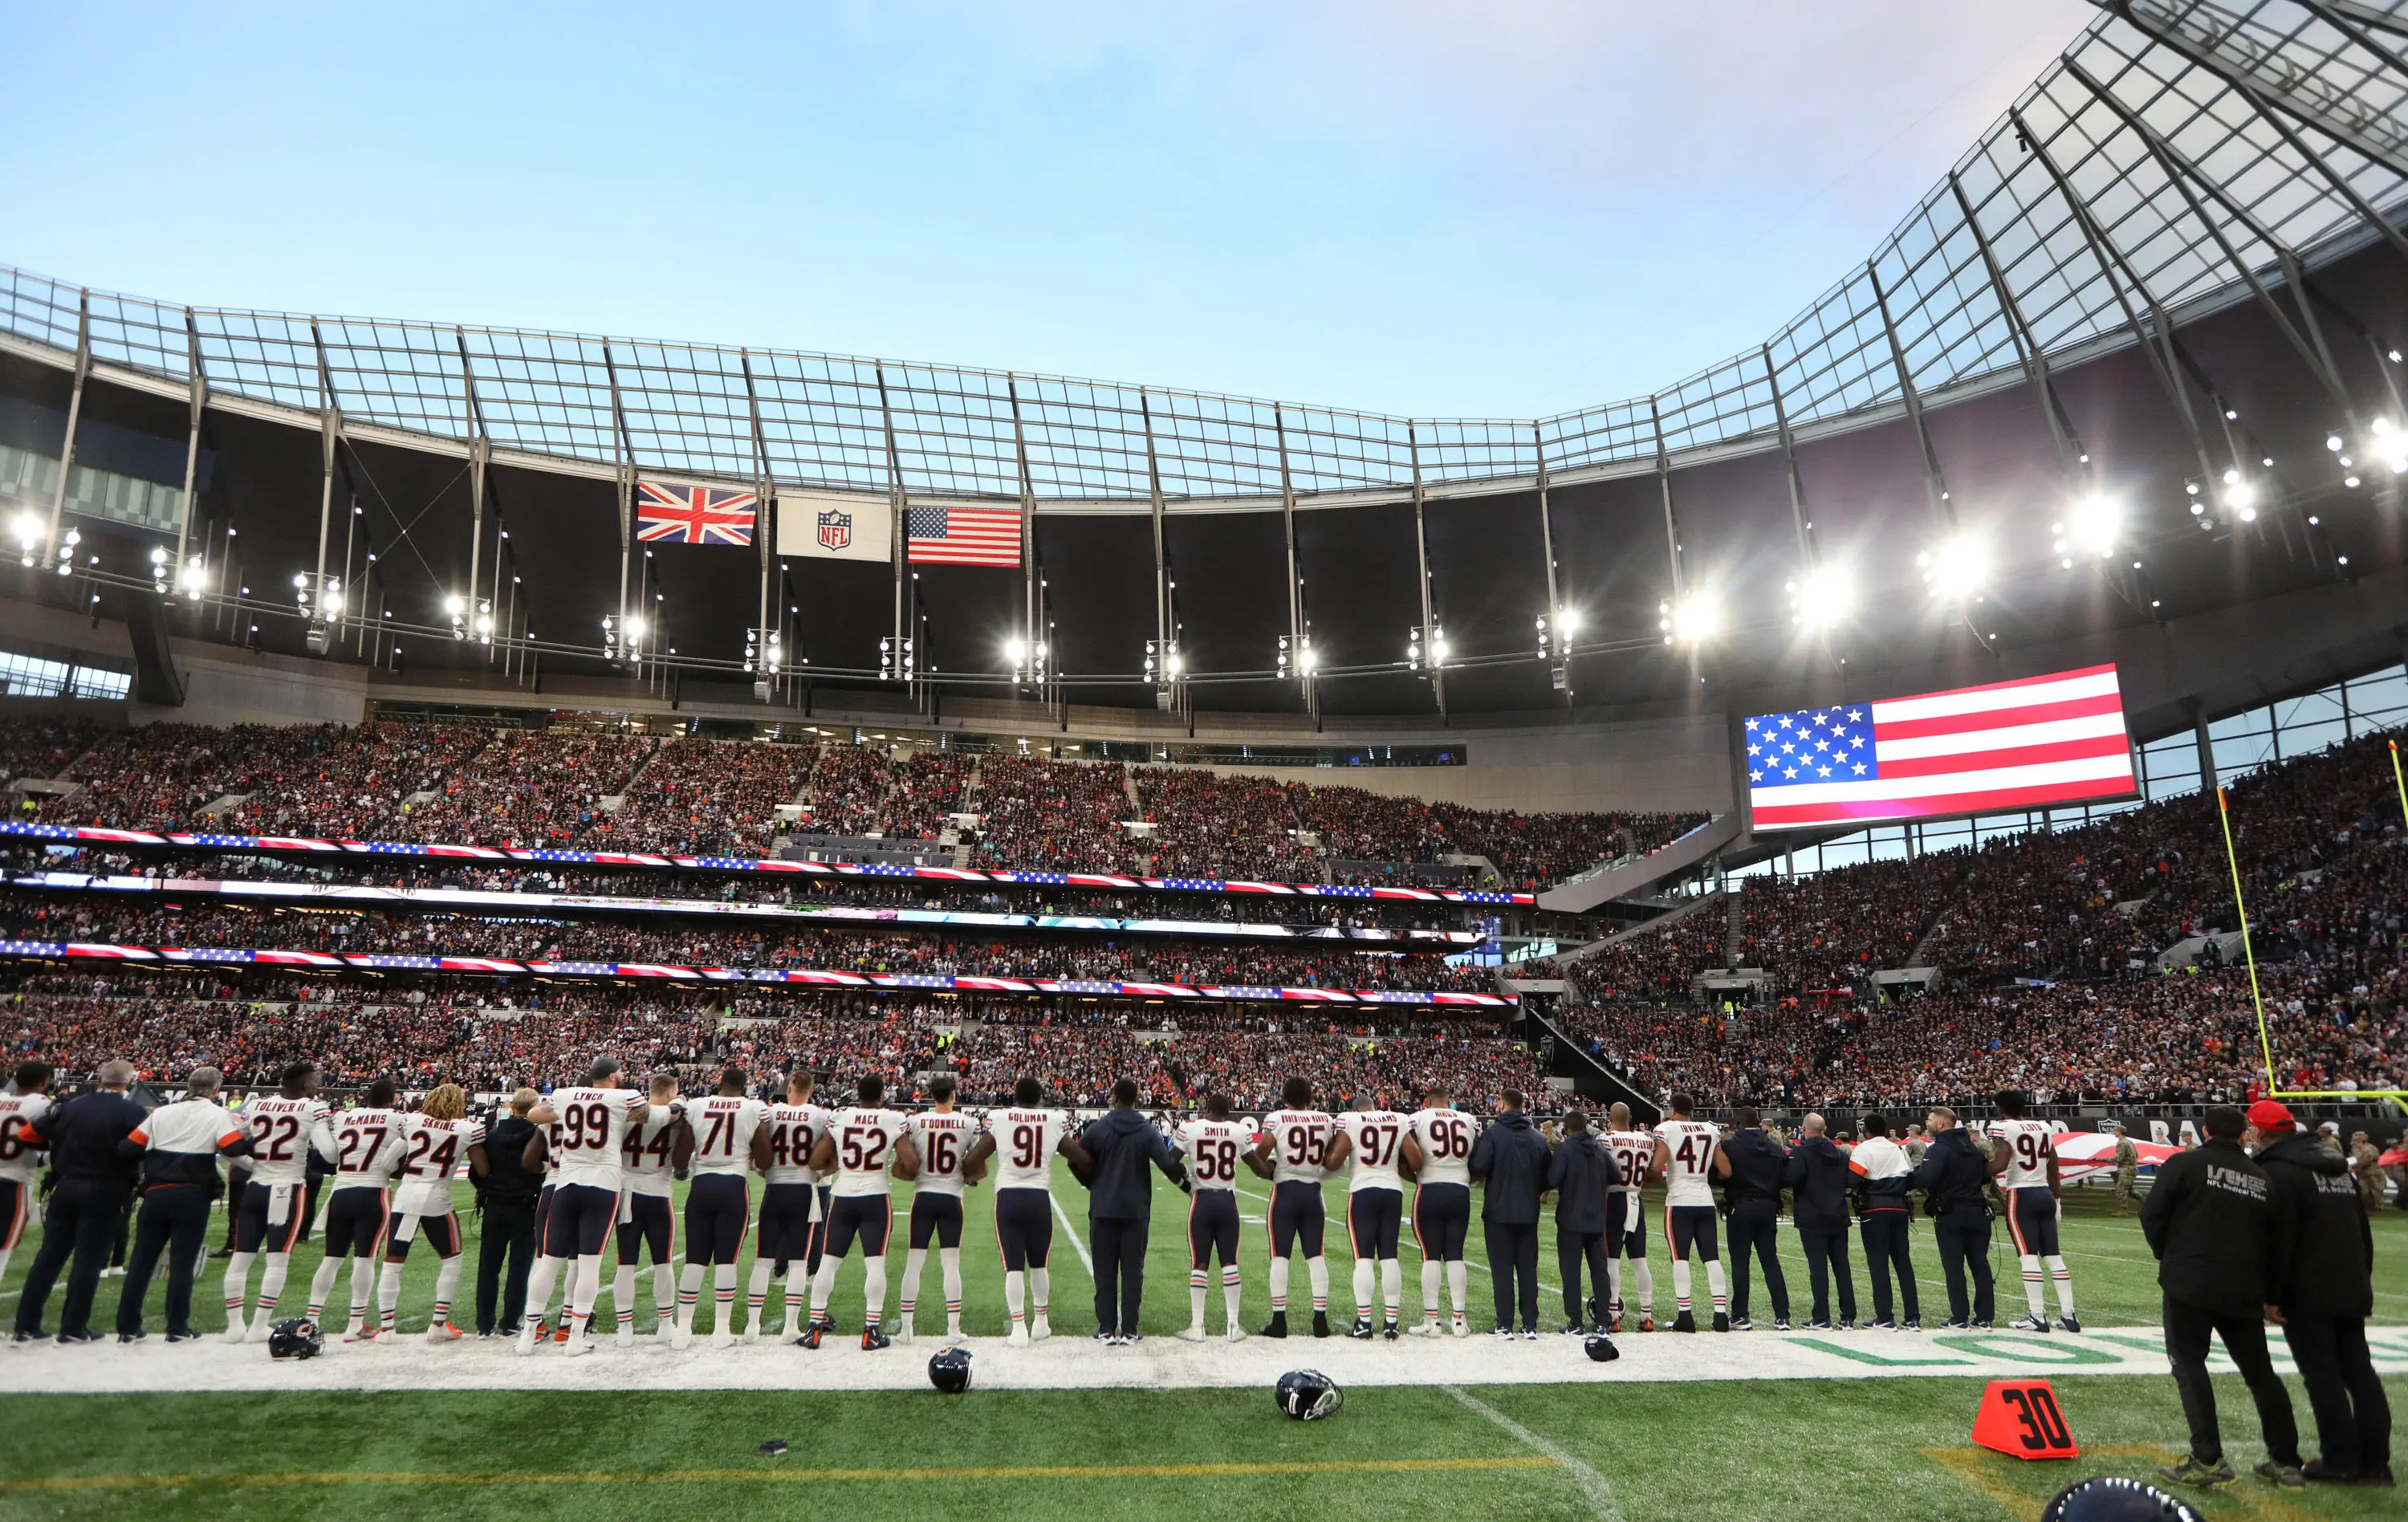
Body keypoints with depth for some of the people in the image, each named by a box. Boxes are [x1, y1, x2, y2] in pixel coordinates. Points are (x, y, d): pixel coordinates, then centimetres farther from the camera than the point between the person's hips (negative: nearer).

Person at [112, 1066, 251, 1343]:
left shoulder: (160, 1113, 11)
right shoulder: (218, 1115, -2)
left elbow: (128, 1147, 9)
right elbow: (235, 1148, -15)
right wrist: (249, 1138, 4)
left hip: (156, 1194, 4)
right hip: (192, 1197, -4)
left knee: (141, 1260, 12)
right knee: (183, 1262, 2)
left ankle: (128, 1327, 16)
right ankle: (177, 1328, 7)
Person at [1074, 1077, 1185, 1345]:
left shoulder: (1098, 1128, -5)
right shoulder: (1148, 1131, -5)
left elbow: (1076, 1162, 1)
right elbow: (1168, 1164, -11)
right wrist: (1183, 1180, 11)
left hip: (1103, 1210, 0)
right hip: (1136, 1211, 0)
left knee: (1105, 1271, 8)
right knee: (1133, 1270, 7)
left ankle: (1106, 1330, 10)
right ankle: (1129, 1331, 9)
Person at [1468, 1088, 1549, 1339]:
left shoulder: (1492, 1133, -11)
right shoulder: (1538, 1138, 6)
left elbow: (1478, 1168, -18)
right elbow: (1547, 1177, 9)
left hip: (1499, 1212, -4)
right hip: (1529, 1214, 4)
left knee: (1502, 1269, 1)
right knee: (1528, 1268, 9)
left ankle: (1504, 1325, 2)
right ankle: (1530, 1325, 11)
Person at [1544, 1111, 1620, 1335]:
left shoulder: (1565, 1149, -12)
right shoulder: (1600, 1151, 4)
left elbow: (1552, 1180, -19)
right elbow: (1617, 1178, 8)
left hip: (1571, 1220, -5)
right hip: (1596, 1220, 5)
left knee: (1571, 1271, 2)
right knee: (1599, 1268, 12)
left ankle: (1575, 1323, 2)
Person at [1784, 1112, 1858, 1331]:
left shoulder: (1800, 1151, -9)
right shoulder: (1840, 1153, 10)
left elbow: (1791, 1177, -24)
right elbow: (1849, 1180, 12)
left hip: (1812, 1218, -5)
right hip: (1839, 1217, 5)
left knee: (1818, 1267, -3)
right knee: (1841, 1265, 10)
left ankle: (1822, 1318, -3)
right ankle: (1848, 1317, 11)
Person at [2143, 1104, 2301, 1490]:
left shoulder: (2185, 1162, -5)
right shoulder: (2262, 1178, 11)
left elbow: (2152, 1214, -8)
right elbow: (2275, 1240, 14)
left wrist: (2168, 1255, 11)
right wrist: (2270, 1293, 24)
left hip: (2190, 1284, -5)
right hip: (2244, 1290, 5)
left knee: (2188, 1363, -1)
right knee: (2260, 1371, 18)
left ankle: (2208, 1459, -7)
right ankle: (2285, 1461, 24)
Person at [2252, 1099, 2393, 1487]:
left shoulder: (2277, 1171, -14)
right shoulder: (2337, 1167, 15)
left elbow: (2278, 1240, -19)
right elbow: (2364, 1232, 21)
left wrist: (2272, 1295, -13)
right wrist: (2361, 1281, 26)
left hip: (2308, 1295, -8)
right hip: (2352, 1291, 8)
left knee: (2323, 1376, -2)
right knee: (2359, 1374, 11)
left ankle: (2341, 1461, 1)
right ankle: (2374, 1462, 15)